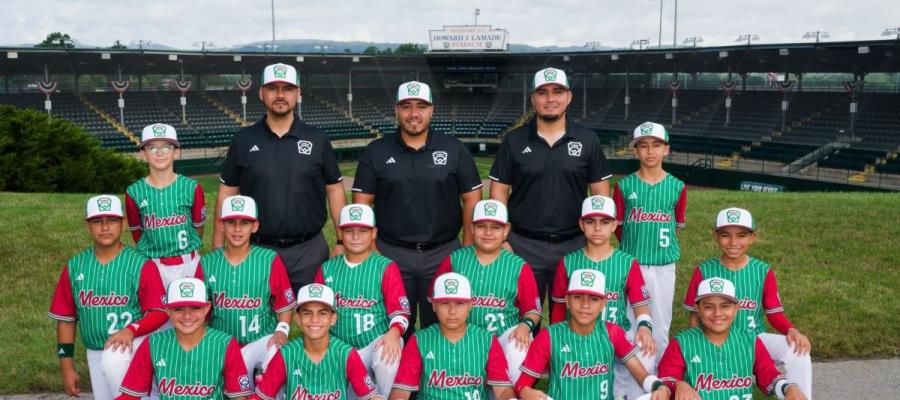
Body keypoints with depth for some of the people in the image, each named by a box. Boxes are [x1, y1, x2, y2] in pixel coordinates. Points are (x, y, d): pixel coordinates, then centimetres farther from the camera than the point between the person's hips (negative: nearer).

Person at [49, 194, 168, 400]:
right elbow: (66, 318, 8)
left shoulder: (141, 265, -9)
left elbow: (160, 311, -9)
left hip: (134, 345, -5)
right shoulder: (74, 267, 3)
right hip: (95, 355, 5)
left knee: (112, 361, -32)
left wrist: (131, 330, -26)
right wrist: (66, 365, 6)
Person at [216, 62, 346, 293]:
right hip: (257, 250, 0)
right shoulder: (243, 140, 3)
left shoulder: (317, 139, 2)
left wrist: (342, 241, 1)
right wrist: (218, 247, 1)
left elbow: (334, 189, 5)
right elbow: (227, 193, 5)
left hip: (309, 250, 0)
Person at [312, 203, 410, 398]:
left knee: (389, 361, -35)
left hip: (377, 342, -4)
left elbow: (400, 309, -7)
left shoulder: (386, 267, -1)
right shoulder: (327, 269, 11)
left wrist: (393, 333, -27)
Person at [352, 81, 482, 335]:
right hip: (391, 255, 0)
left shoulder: (454, 149, 2)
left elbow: (471, 199, 4)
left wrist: (468, 249, -1)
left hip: (443, 254, 0)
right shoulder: (376, 152, 2)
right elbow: (362, 204, 3)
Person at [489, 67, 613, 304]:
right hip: (523, 246, 0)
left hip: (574, 246, 1)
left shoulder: (588, 140, 1)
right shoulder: (514, 141, 0)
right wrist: (501, 240, -5)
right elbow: (499, 191, 2)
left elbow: (600, 193, 4)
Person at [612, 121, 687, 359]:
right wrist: (635, 246, 5)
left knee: (660, 327, 8)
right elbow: (618, 225, 5)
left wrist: (659, 246, 6)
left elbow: (678, 226, 9)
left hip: (663, 266, 1)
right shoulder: (625, 185, -2)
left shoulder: (677, 187, 0)